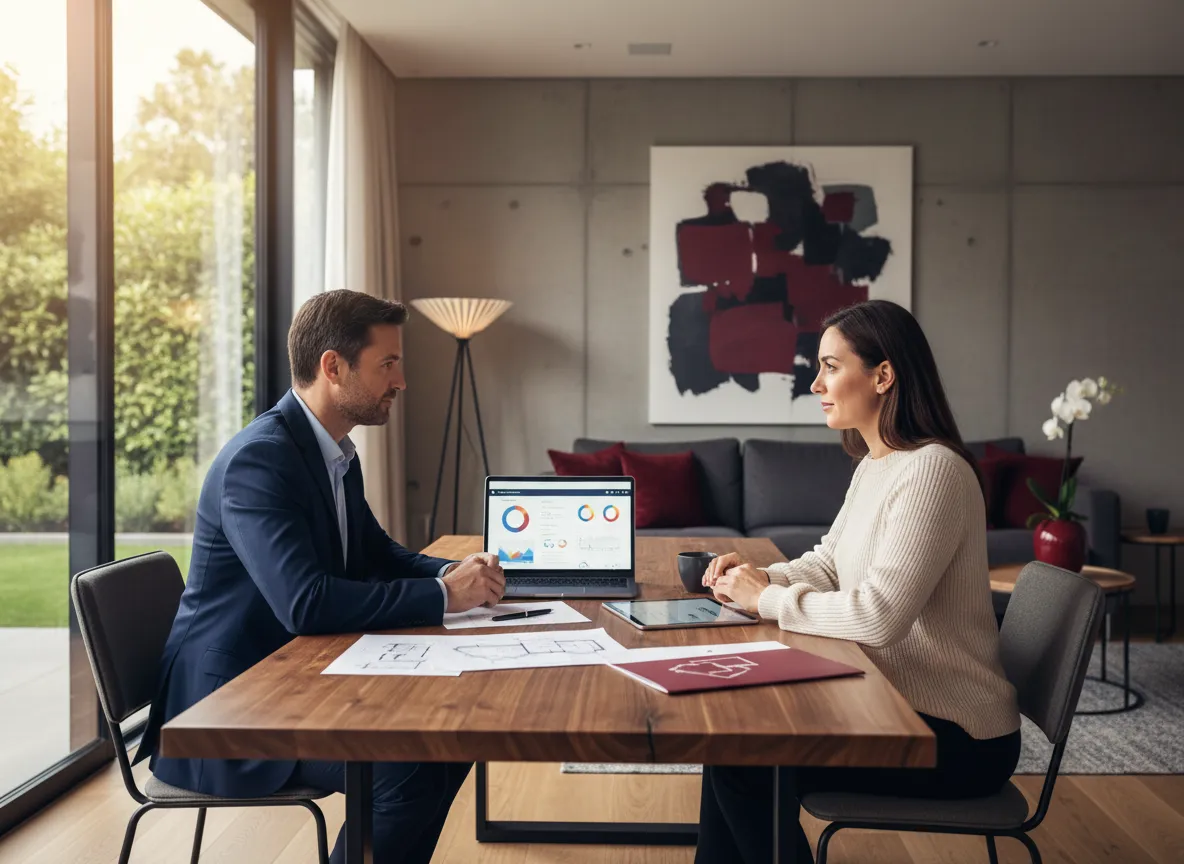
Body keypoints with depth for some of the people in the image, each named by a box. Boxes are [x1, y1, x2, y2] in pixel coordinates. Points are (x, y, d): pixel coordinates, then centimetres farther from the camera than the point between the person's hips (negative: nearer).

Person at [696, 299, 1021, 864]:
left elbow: (879, 616, -29)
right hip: (896, 700, 9)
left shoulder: (931, 469, -23)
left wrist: (768, 600, -17)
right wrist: (761, 577, -4)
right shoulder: (873, 464, 9)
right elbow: (829, 562, 17)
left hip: (956, 739, -9)